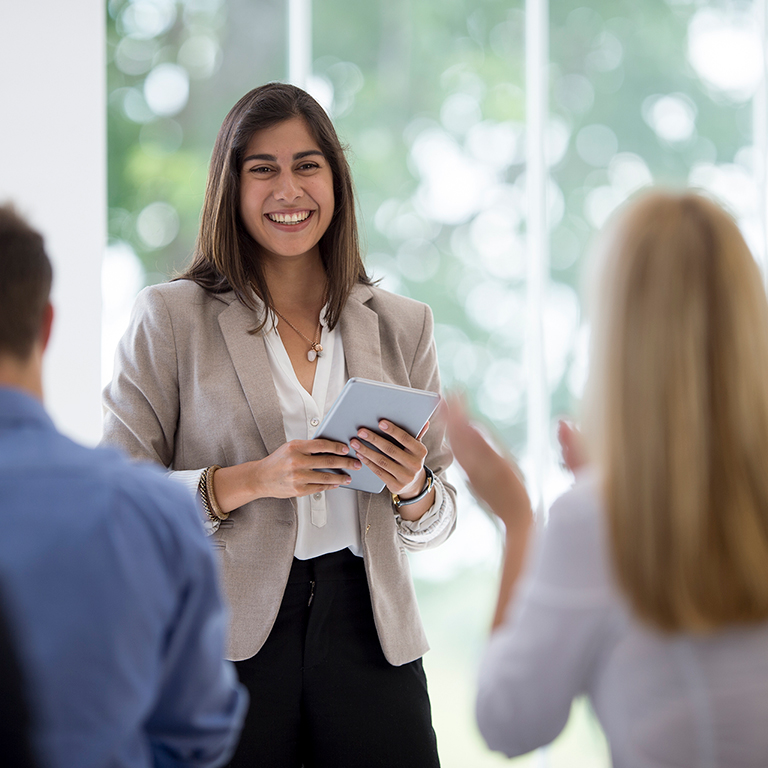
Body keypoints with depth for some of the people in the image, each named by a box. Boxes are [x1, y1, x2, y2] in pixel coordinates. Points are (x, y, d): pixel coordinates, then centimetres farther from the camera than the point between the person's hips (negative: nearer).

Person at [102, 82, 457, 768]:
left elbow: (435, 525, 14)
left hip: (366, 632, 3)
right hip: (225, 644, -2)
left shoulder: (403, 326, 10)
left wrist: (413, 489, -8)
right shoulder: (171, 318, 1)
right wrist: (249, 480, -17)